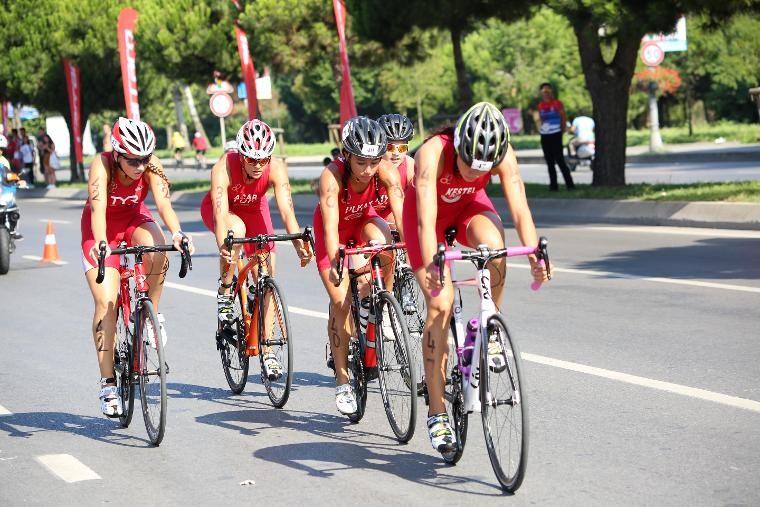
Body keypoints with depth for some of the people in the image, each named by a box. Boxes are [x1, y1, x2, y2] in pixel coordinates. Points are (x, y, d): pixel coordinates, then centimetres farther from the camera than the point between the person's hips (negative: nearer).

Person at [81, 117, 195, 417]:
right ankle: (107, 382, -6)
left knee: (157, 249, -34)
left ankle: (150, 312, -9)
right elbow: (98, 207, -42)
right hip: (102, 228, -2)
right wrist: (101, 244, -59)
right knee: (106, 302, -13)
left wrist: (177, 233, -55)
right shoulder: (102, 165, -31)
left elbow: (163, 202, -36)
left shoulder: (151, 166, -24)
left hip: (134, 218, 2)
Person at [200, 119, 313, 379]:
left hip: (254, 209, 2)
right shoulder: (223, 168, -37)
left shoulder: (276, 168, -31)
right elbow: (221, 213, -45)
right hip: (221, 209, -2)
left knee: (267, 273, -10)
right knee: (237, 229, -38)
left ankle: (267, 351, -5)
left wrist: (299, 243, -54)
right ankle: (225, 293, -16)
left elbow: (286, 209, -38)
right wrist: (223, 247, -62)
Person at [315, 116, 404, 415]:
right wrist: (334, 263, -61)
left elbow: (401, 214, -36)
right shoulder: (332, 176, -37)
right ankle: (342, 382, 0)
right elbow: (330, 225, -46)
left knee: (381, 238, -35)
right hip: (336, 229, -2)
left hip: (364, 221, 2)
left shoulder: (386, 172, -30)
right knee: (340, 301, -11)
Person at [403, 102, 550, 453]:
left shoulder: (503, 156, -28)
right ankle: (436, 415, -8)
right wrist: (431, 266, -60)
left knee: (493, 243, -34)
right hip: (430, 211, -2)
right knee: (440, 303, -15)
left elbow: (520, 211, -33)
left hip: (469, 206, 2)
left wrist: (535, 254, -50)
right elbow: (426, 221, -45)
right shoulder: (433, 153, -37)